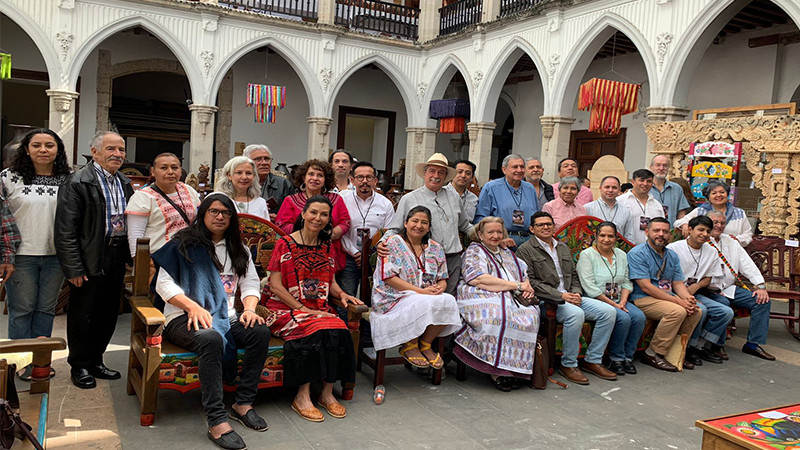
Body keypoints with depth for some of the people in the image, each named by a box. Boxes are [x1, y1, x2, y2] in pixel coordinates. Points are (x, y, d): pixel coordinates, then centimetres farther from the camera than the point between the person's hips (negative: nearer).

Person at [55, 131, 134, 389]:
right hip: (90, 260, -6)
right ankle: (80, 366, 23)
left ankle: (95, 360, 31)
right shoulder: (78, 183, -11)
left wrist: (131, 256, 5)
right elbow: (65, 230, -14)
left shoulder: (125, 184, 10)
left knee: (108, 313, 15)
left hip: (117, 258, 7)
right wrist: (73, 268, -17)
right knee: (82, 314, 7)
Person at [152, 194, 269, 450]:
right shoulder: (184, 244, 6)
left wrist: (249, 308, -8)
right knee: (211, 339, -39)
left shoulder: (238, 250, 21)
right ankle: (217, 421, -39)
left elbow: (251, 283, 14)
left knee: (260, 332, -27)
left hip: (227, 317, 5)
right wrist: (193, 306, -18)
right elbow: (164, 284, -2)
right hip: (185, 318, -4)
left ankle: (243, 404, -17)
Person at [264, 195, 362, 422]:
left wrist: (341, 294, -2)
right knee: (313, 332, -33)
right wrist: (303, 309, -13)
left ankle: (327, 393, -14)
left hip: (319, 308, 4)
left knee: (338, 331, -27)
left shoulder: (326, 247, 15)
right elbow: (275, 285, -7)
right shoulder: (285, 244, -2)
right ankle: (302, 396, -21)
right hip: (286, 308, -4)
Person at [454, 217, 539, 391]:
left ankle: (512, 368, -21)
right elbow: (478, 279, -10)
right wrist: (516, 285, -9)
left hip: (510, 299, 6)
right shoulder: (474, 251, 7)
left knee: (530, 316, -25)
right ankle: (495, 369, -26)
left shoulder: (507, 253, 29)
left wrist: (527, 288, 0)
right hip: (482, 299, -6)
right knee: (500, 317, -37)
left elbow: (524, 274, 27)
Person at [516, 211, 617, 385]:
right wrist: (560, 295, -15)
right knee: (576, 313, -35)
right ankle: (568, 364, -19)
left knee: (608, 311, -10)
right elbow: (530, 281, -10)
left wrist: (576, 293, 2)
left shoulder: (563, 247, 22)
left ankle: (593, 360, -2)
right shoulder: (526, 250, -1)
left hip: (570, 297, 7)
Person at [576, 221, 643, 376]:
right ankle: (616, 359, -10)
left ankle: (627, 356, -4)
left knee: (639, 317, -20)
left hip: (619, 301, 6)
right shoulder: (587, 255, -6)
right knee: (623, 318, -28)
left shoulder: (621, 255, 14)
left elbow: (626, 282, 12)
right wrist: (612, 304, -15)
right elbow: (590, 288, -14)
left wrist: (622, 302, -6)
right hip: (596, 302, -6)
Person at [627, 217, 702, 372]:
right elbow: (646, 287, -17)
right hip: (642, 299, -8)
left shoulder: (672, 255, 15)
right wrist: (678, 301, -20)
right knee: (677, 311, -29)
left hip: (668, 298, 8)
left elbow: (678, 283, 11)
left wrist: (688, 298, -14)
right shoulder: (637, 254, -10)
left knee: (696, 311, -14)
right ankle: (653, 354, -15)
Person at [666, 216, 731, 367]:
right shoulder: (673, 248, -8)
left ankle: (702, 346, -2)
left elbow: (708, 279, 15)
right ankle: (689, 348, -12)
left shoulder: (711, 252, 12)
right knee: (700, 309, -32)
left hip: (696, 293, 7)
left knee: (726, 312, -10)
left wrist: (696, 286, -9)